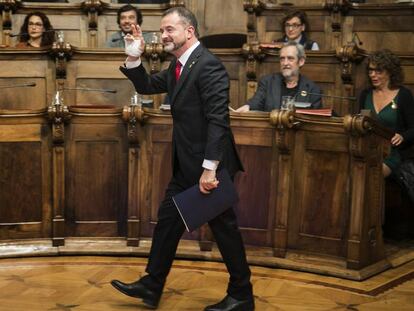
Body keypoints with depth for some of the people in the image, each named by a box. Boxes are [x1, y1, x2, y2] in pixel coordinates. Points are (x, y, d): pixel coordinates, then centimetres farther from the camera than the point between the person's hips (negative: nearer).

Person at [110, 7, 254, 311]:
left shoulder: (208, 65, -19)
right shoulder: (178, 66, 11)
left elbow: (218, 120, -24)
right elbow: (146, 86, 20)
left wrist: (209, 169, -27)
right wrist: (134, 57, 3)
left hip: (208, 165, -10)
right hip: (186, 165, 10)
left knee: (224, 228, 3)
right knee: (167, 222, 15)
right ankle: (151, 286, 28)